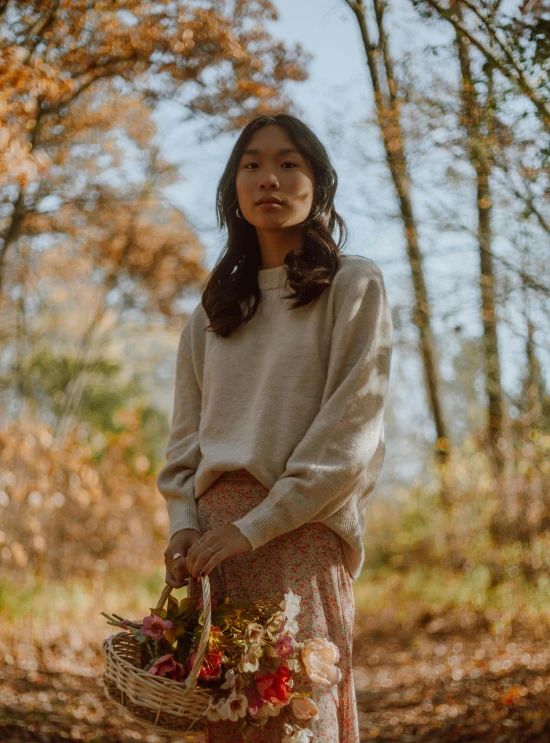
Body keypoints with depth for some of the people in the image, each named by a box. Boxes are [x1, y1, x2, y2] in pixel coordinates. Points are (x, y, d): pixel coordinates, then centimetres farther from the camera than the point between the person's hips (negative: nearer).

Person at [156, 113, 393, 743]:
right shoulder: (211, 312, 20)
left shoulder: (353, 286, 4)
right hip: (216, 540, 4)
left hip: (301, 533, -4)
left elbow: (351, 429, -6)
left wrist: (254, 526, -13)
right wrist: (184, 524, -1)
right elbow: (185, 437, 17)